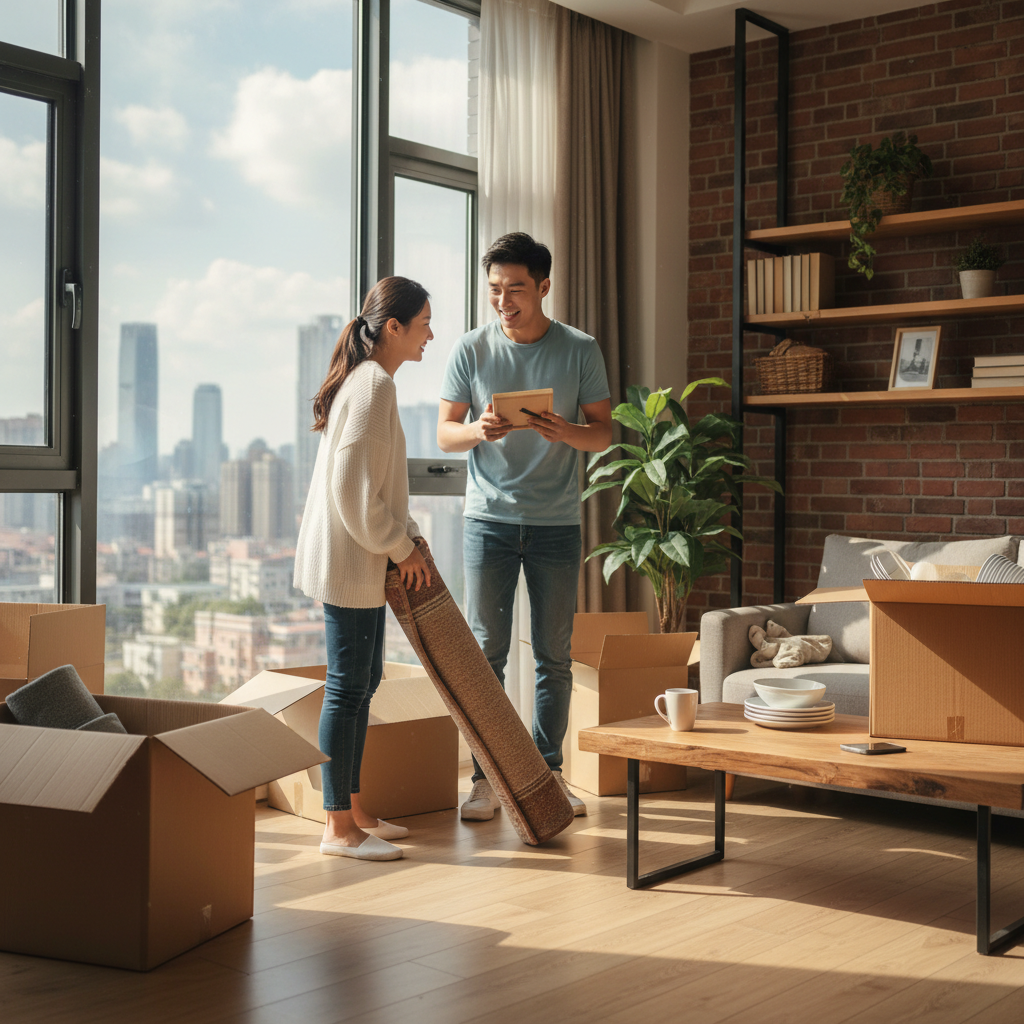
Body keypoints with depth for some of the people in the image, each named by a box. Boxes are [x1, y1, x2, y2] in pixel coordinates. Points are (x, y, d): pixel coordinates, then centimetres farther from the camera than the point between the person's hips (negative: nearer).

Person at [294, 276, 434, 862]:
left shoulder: (368, 381, 15)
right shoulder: (374, 385, -17)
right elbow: (351, 485, -23)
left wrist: (407, 535, 13)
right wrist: (400, 546, -14)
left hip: (360, 559, 11)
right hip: (350, 560, -11)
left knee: (363, 681, 15)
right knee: (348, 687, -4)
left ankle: (352, 809, 25)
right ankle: (340, 827, 5)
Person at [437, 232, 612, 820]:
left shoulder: (580, 350, 1)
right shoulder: (471, 351, 2)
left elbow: (605, 432, 3)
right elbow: (445, 432, 4)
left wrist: (566, 432, -19)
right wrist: (479, 430, -18)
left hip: (557, 523, 0)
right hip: (489, 519, 0)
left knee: (554, 655, 6)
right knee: (485, 651, 0)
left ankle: (549, 774, 19)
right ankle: (487, 779, 8)